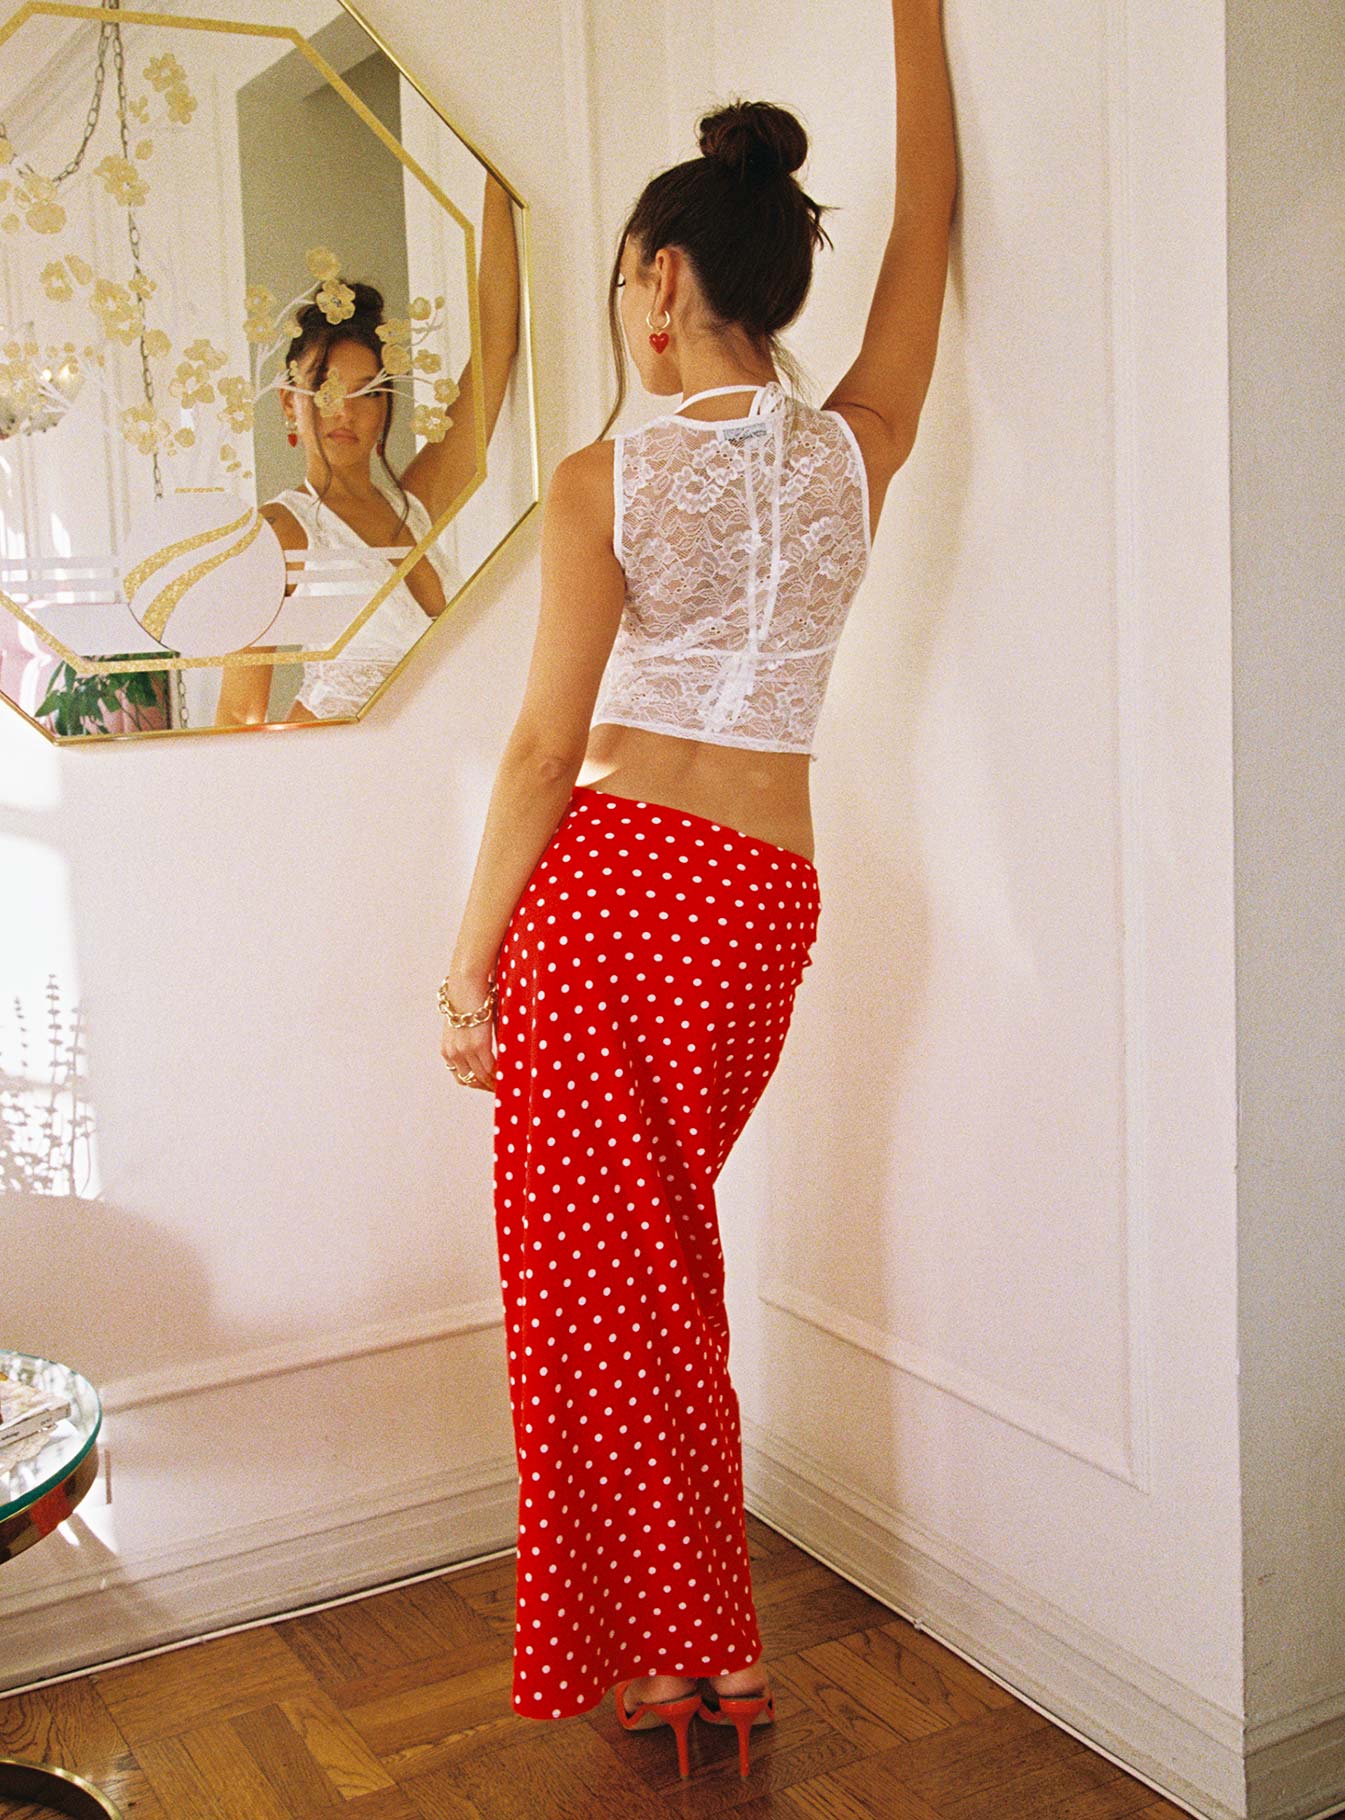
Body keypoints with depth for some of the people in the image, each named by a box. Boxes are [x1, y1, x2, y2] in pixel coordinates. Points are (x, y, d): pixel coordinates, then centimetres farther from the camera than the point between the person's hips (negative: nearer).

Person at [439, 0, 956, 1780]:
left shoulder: (605, 480, -7)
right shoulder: (856, 452, 4)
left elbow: (547, 748, -8)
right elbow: (928, 219, 18)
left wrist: (470, 961, 0)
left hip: (611, 880, -5)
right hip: (767, 896, 5)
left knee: (599, 1264, 9)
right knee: (664, 1245, 20)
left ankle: (695, 1648, 19)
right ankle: (697, 1627, 30)